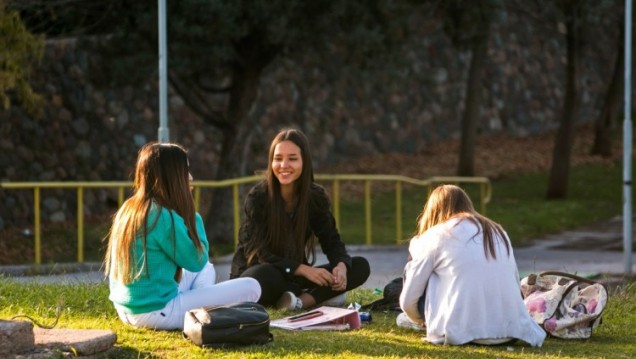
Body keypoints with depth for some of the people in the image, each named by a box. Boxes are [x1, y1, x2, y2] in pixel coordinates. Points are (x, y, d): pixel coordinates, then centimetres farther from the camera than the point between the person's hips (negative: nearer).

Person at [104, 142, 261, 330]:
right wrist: (194, 219, 2)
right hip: (156, 312, -9)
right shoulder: (164, 217, -19)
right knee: (251, 287, -8)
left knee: (206, 270, 31)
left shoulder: (129, 209, 9)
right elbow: (196, 261, -7)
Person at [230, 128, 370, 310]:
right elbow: (258, 253, -20)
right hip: (253, 275, -5)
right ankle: (317, 296, -20)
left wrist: (341, 266, -24)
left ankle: (302, 300, -25)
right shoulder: (258, 197, -16)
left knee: (360, 266, -10)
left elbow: (331, 240, 0)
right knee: (263, 277, -42)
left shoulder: (316, 196, -3)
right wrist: (303, 269, -30)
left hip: (294, 277, 5)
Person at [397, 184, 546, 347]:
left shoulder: (435, 235, 7)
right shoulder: (497, 230, 20)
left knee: (414, 265, 19)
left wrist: (419, 321, 31)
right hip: (510, 331, 5)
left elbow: (408, 299, 9)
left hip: (460, 332, -5)